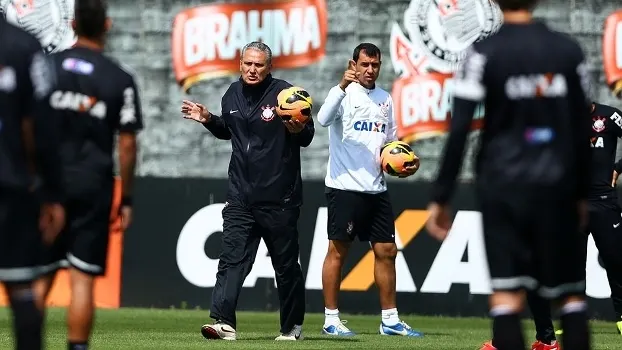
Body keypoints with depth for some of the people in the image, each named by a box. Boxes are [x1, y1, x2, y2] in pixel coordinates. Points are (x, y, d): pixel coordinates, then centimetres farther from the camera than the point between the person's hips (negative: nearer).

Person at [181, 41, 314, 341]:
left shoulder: (283, 93, -8)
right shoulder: (233, 94, 9)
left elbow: (307, 137, -8)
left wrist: (298, 130, -29)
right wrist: (209, 120, 7)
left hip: (279, 199, -4)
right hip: (241, 196, 4)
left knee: (286, 265, 6)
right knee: (231, 257, -8)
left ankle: (292, 326, 19)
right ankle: (224, 322, -15)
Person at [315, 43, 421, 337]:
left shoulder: (385, 99, 14)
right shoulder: (345, 94, -5)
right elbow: (323, 119, -25)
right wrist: (342, 86, -37)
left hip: (376, 188, 7)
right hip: (345, 187, -6)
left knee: (387, 251, 6)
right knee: (338, 251, -1)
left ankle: (390, 320, 11)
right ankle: (331, 319, 4)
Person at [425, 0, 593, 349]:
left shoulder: (484, 54, -4)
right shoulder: (569, 51, 5)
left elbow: (459, 132, -9)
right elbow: (583, 130, 9)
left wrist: (441, 197, -5)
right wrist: (582, 192, 19)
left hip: (502, 184, -2)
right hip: (556, 184, 2)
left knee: (507, 295, -6)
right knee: (572, 294, 10)